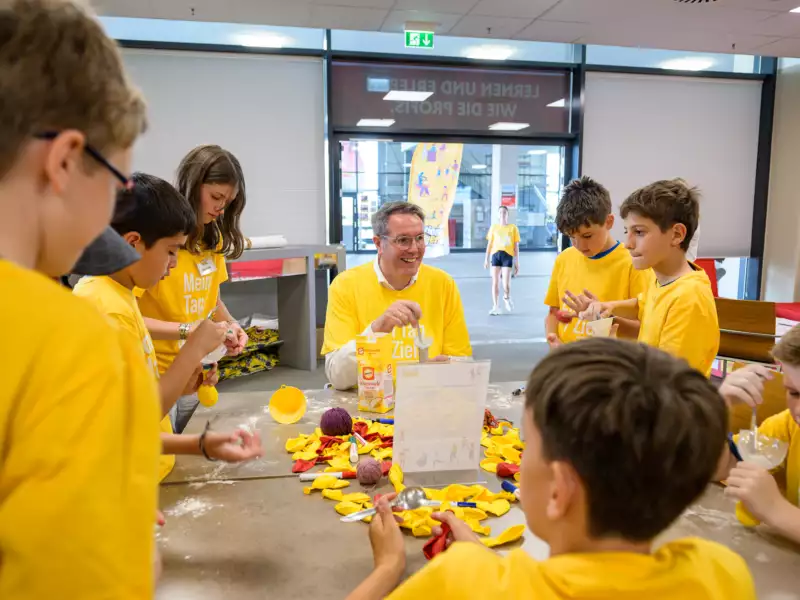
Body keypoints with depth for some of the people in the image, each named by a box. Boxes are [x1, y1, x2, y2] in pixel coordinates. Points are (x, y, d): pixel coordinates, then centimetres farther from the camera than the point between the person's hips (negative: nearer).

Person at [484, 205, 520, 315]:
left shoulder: (513, 227, 6)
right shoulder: (494, 227, 12)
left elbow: (516, 246, 6)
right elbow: (489, 244, 13)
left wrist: (517, 262, 2)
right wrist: (486, 259, 5)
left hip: (508, 255, -2)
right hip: (495, 255, 2)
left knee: (506, 283, -11)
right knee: (495, 282, -1)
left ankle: (507, 298, 22)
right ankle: (495, 307, 7)